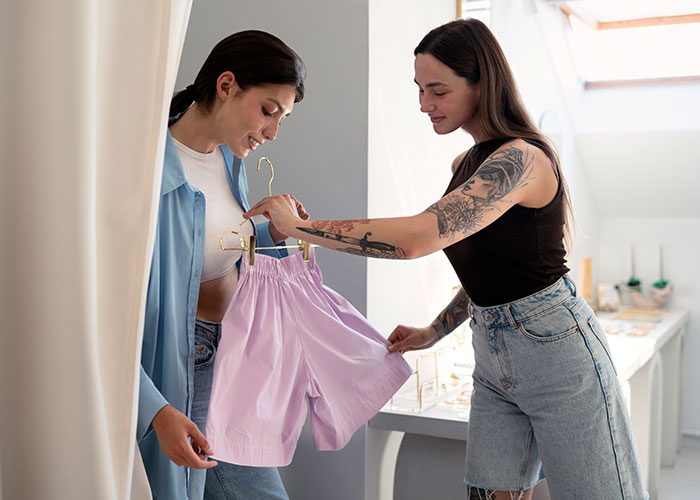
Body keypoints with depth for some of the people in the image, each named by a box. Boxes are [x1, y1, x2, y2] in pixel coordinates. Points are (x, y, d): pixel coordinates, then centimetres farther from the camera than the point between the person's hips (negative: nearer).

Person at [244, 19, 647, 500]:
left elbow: (418, 236, -33)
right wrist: (434, 332, 9)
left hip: (555, 349, -8)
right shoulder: (467, 164, 9)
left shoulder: (522, 158, -21)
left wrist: (299, 225, -27)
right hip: (492, 358, 8)